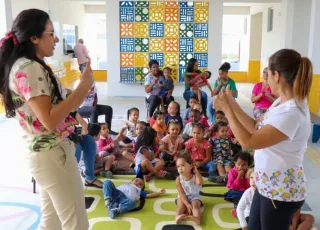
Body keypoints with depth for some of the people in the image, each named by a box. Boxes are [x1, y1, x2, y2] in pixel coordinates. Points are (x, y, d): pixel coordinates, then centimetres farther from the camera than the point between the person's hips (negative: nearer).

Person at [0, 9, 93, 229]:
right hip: (53, 155, -10)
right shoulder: (30, 69, -19)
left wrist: (82, 89, 5)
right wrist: (83, 86, -20)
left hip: (45, 153, 10)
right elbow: (50, 120, -24)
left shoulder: (22, 65, 12)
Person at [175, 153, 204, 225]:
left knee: (195, 206, -28)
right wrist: (187, 204, -25)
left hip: (194, 197, 0)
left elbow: (200, 182, -40)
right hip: (183, 198, 1)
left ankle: (197, 218, -54)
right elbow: (182, 194, -14)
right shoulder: (178, 179, -14)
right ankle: (177, 217, -53)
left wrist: (196, 171, -27)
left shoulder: (195, 177, -15)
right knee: (181, 206, -27)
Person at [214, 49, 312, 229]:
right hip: (268, 185, 9)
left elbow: (248, 142, -28)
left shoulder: (291, 113, -30)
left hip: (281, 191, -9)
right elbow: (256, 127, 11)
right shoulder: (283, 102, 2)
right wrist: (232, 104, 4)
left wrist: (226, 109, -21)